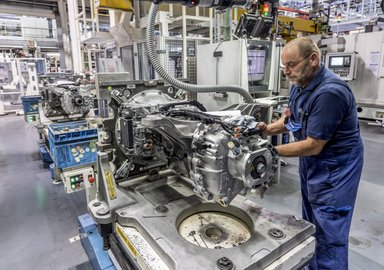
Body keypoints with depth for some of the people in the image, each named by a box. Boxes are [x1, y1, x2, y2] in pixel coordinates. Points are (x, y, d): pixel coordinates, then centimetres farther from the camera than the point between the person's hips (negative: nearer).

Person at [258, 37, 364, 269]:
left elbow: (313, 146, -26)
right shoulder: (300, 84, 1)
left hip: (334, 169, -9)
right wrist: (268, 129, -7)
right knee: (311, 225, 21)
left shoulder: (330, 92, -28)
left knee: (328, 235, 3)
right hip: (311, 163, 9)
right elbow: (291, 119, 12)